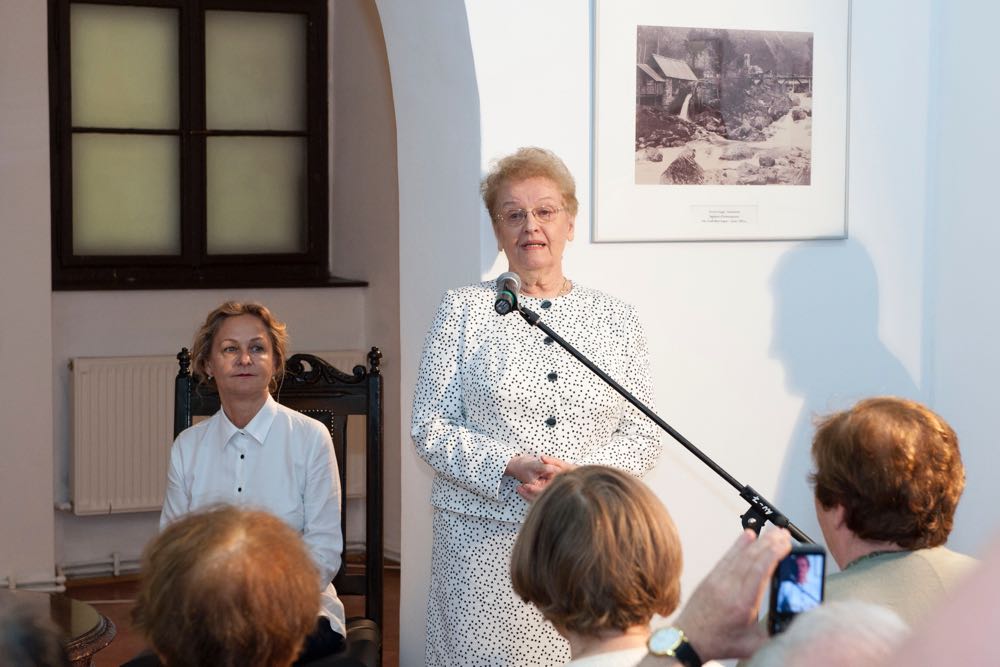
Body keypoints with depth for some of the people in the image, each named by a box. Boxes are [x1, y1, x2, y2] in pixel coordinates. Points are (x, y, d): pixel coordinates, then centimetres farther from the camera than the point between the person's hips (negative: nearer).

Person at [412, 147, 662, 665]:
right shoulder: (464, 310, 4)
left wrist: (581, 475, -12)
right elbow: (430, 428, 0)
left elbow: (644, 436, 7)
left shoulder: (615, 320, 9)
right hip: (485, 539, -1)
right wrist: (511, 466, -15)